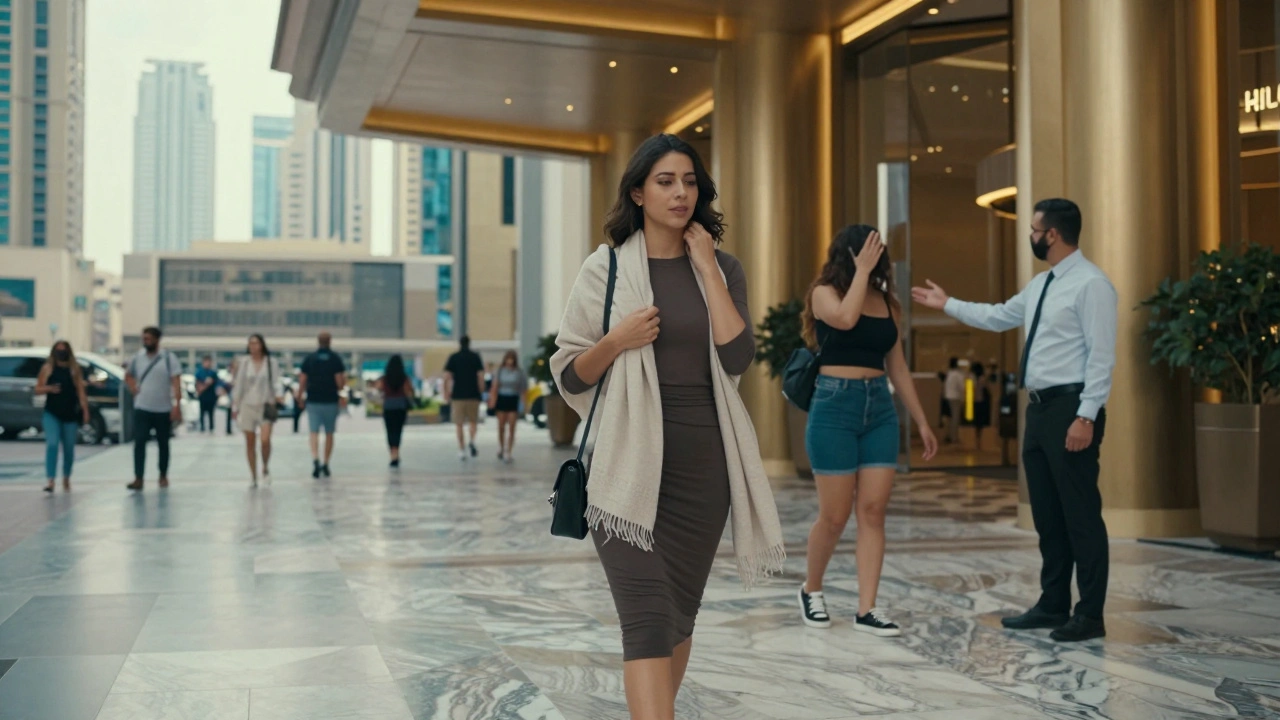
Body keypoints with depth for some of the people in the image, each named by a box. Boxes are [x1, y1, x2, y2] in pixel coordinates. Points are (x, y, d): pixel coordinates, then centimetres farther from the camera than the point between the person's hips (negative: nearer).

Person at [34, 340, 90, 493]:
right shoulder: (47, 368, 4)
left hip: (70, 414, 1)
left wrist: (85, 411, -6)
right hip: (52, 413, -1)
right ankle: (50, 481, -18)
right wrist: (49, 388, -15)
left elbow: (81, 392, 1)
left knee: (69, 449, 9)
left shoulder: (75, 369, 5)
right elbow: (37, 390, 6)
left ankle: (66, 479, 28)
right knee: (52, 445, -15)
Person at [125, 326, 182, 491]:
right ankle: (138, 479, -12)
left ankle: (163, 476, 25)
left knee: (163, 444, 10)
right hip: (142, 409, 2)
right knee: (139, 442, -9)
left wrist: (177, 405, -21)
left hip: (164, 410, -2)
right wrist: (133, 388, 4)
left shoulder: (169, 359, -5)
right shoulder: (137, 358, 6)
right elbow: (128, 375, 24)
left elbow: (176, 383, -11)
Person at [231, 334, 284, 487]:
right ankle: (253, 475, 15)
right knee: (250, 443, 4)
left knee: (265, 440, -16)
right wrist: (235, 407, 9)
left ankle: (265, 468, 8)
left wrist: (277, 395, -20)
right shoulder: (244, 362, 5)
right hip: (248, 405, 2)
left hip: (266, 405, -2)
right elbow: (238, 385, 8)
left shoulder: (271, 362, 2)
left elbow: (277, 381, 0)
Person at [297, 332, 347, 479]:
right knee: (329, 433, 10)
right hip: (331, 401, -1)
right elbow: (340, 381, -8)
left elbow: (302, 381, 1)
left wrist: (300, 398, 12)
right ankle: (326, 465, 14)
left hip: (313, 401, 1)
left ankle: (315, 459, -22)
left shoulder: (309, 358, 2)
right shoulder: (335, 359, -3)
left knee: (314, 432, 0)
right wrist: (342, 395, 11)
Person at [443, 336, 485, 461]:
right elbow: (481, 377, -3)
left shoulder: (453, 357, 2)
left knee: (459, 424, 7)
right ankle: (472, 441, -10)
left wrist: (446, 394, 6)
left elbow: (447, 378, -3)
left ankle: (462, 450, 4)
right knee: (473, 421, 14)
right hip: (473, 395, 1)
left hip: (457, 395, 0)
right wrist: (480, 391, 8)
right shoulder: (476, 357, 2)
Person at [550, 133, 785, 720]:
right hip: (629, 460, -3)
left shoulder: (722, 268, 8)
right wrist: (618, 341, -16)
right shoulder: (606, 269, 0)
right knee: (648, 616, -12)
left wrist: (706, 266, -7)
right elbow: (569, 375, 2)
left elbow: (737, 358, -8)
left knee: (680, 613, 11)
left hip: (702, 463, 3)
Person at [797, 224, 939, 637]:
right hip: (835, 406, -5)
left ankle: (866, 610, 3)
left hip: (880, 409, 5)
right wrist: (862, 271, -16)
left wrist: (922, 421, 16)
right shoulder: (825, 292, -2)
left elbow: (898, 368, 16)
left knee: (873, 511, -1)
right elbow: (845, 319, -27)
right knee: (835, 515, 0)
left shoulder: (886, 301, 12)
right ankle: (811, 590, 24)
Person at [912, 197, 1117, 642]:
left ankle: (1090, 615, 5)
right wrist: (948, 305, 33)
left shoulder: (1091, 284, -12)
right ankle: (1053, 605, 23)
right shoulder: (1040, 284, 16)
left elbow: (1102, 355, -17)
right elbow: (999, 317, 30)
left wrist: (1086, 417, -22)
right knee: (1046, 514, 14)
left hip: (1071, 409, -9)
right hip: (1039, 408, 9)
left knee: (1081, 514, -3)